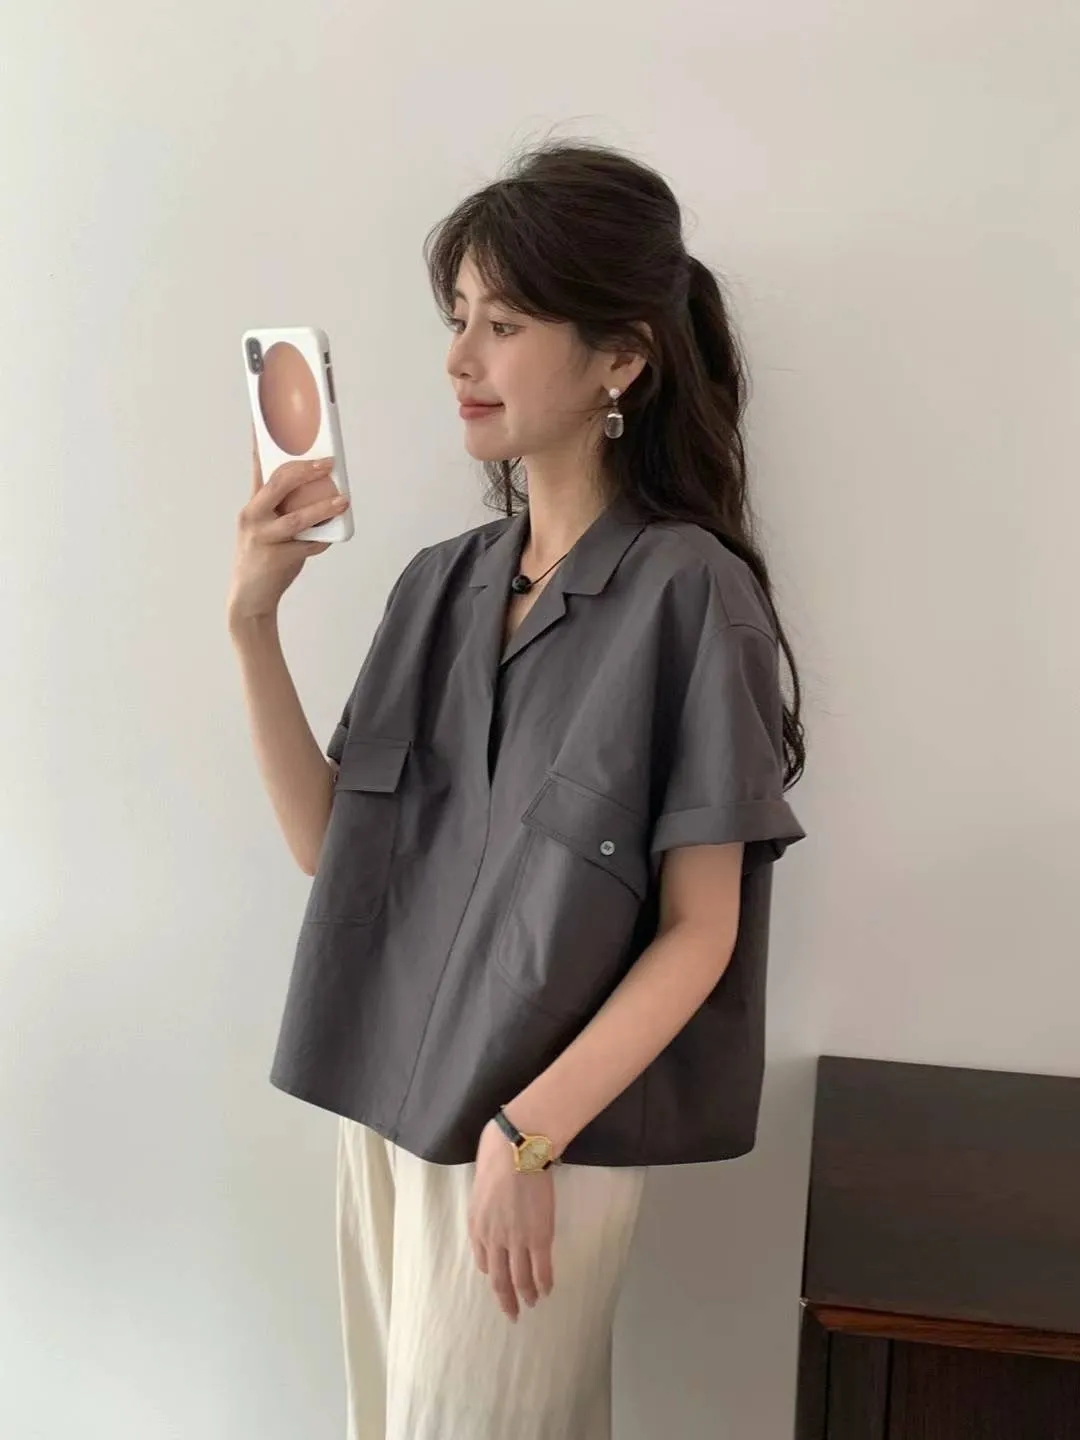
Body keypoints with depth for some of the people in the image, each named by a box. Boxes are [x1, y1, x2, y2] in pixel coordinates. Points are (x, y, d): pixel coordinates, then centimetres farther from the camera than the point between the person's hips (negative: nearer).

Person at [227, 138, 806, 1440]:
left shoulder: (686, 591, -14)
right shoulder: (440, 585, 3)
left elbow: (701, 930, -13)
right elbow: (328, 843, 1)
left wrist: (529, 1133, -18)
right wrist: (253, 625, -8)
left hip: (548, 1133, -5)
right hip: (386, 1104, 6)